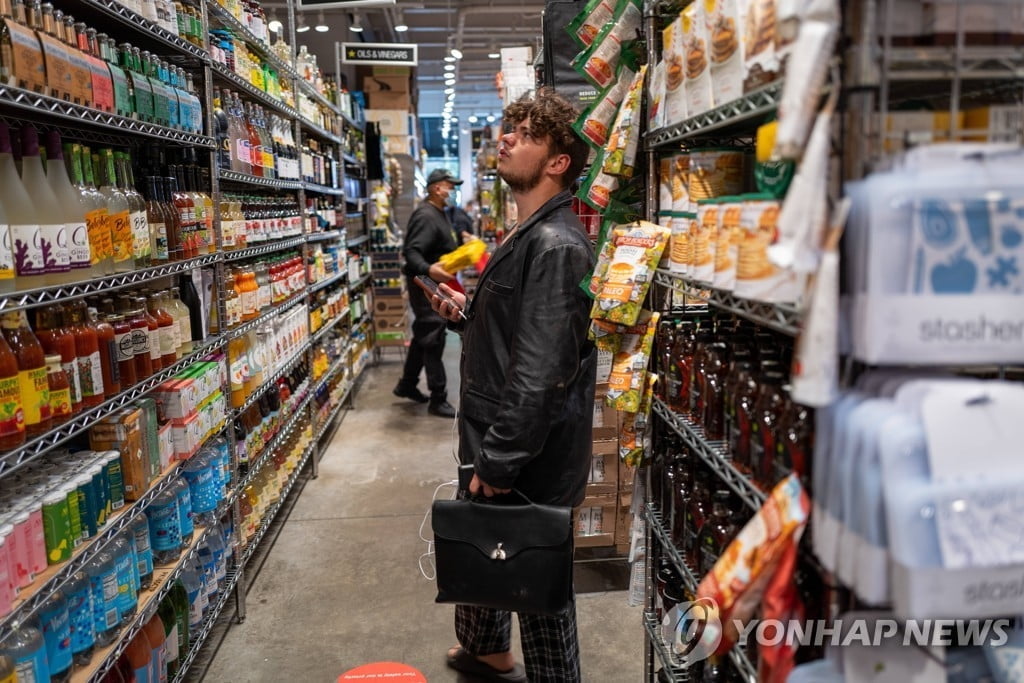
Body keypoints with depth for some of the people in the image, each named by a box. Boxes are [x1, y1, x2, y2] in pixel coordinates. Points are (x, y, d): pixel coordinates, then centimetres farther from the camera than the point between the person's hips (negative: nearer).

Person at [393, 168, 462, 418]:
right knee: (433, 340, -7)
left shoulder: (438, 214, 14)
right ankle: (438, 399, -1)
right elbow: (411, 251, -29)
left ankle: (407, 385, 33)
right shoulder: (425, 216, -19)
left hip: (435, 285, 11)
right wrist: (428, 270, -45)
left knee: (423, 336, 19)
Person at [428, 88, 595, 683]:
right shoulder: (530, 235, 12)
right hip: (500, 443, 11)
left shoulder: (555, 245, -22)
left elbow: (542, 373, -27)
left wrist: (499, 462, -21)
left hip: (531, 462, -11)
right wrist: (466, 315, 4)